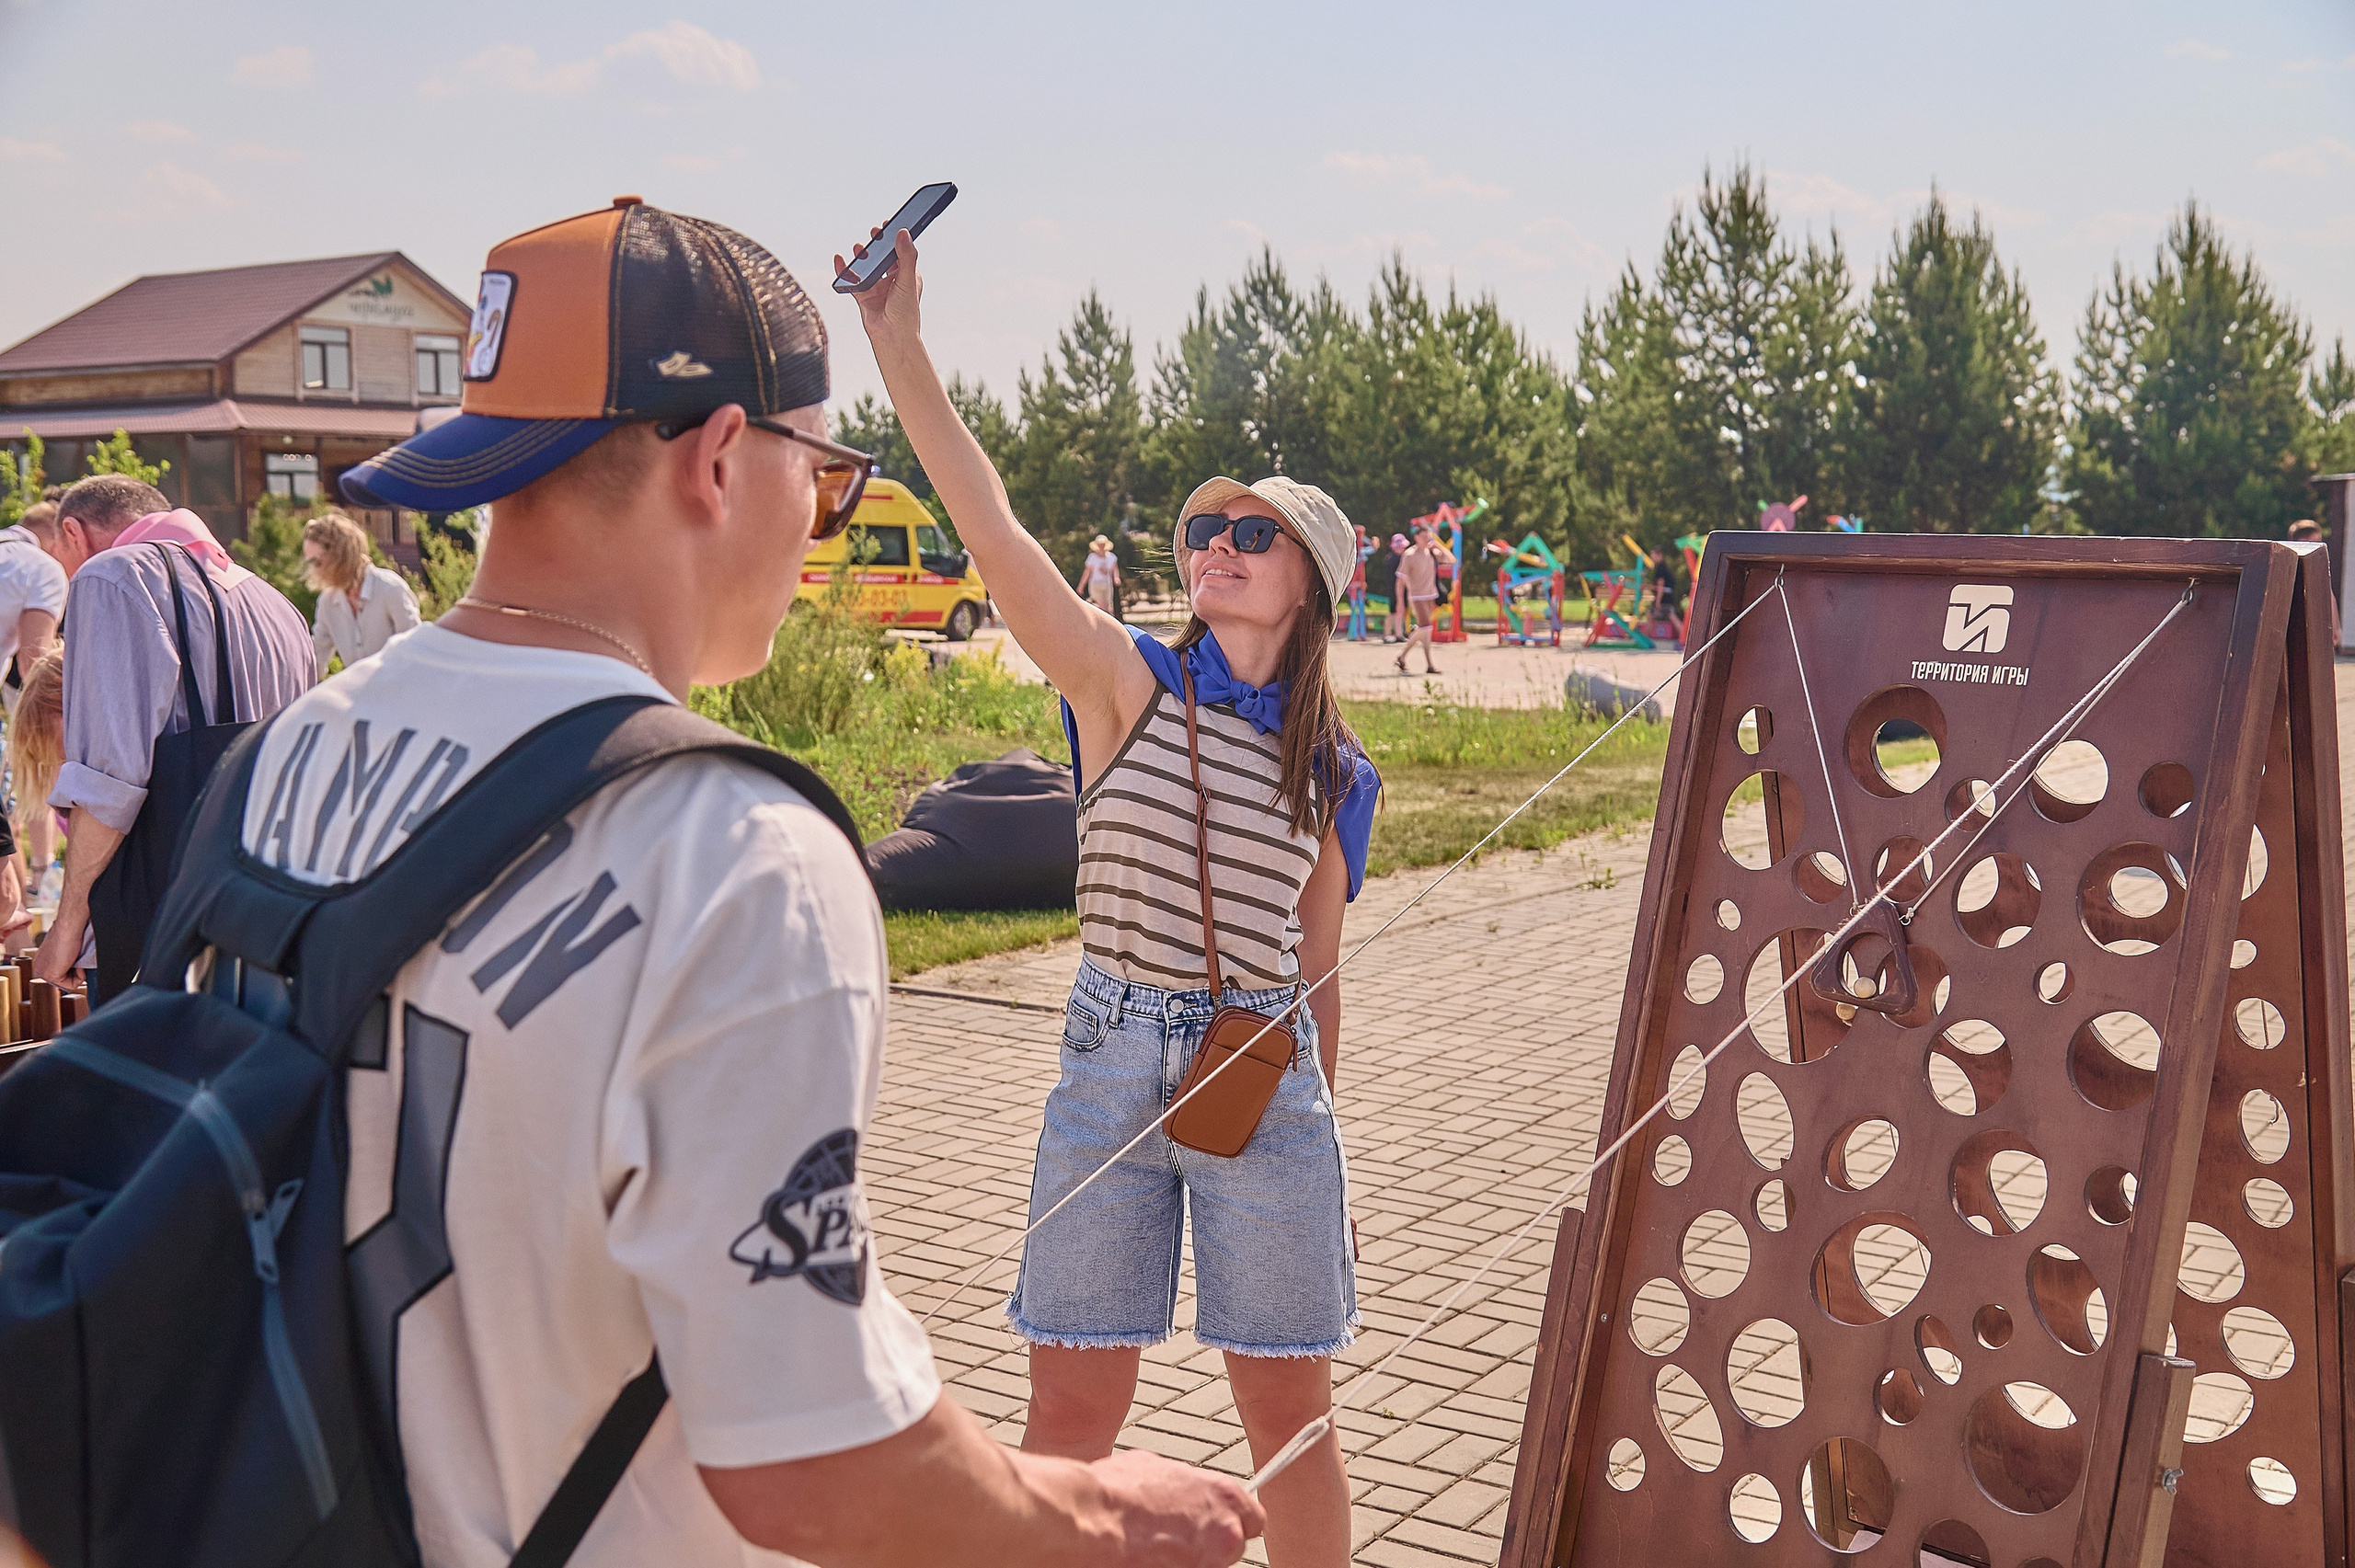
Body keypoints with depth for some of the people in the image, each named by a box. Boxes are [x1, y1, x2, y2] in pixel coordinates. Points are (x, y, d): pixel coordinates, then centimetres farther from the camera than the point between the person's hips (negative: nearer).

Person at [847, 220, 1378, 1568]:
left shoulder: (1334, 773, 5)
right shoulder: (1126, 686, -2)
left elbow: (1319, 973, 12)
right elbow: (996, 533, -15)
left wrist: (1314, 1132, 14)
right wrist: (902, 348, -23)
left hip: (1267, 1078, 1)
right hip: (1113, 1066, -1)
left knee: (1293, 1419, 11)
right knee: (1072, 1421, 6)